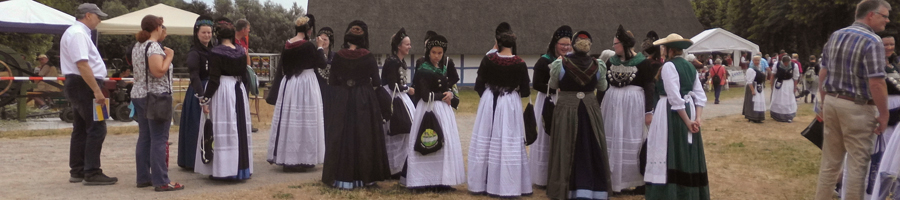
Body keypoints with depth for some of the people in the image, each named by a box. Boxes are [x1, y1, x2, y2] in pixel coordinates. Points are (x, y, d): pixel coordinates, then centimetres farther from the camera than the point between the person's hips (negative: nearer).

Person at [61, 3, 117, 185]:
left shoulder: (77, 32, 17)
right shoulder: (78, 34, -16)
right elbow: (82, 65, -24)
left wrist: (95, 88, 18)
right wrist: (97, 90, -26)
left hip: (78, 86, 11)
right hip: (84, 85, -11)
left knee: (81, 129, 14)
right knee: (97, 128, -10)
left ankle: (77, 171, 19)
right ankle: (92, 173, -9)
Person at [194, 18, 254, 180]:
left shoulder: (216, 52, -12)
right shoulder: (241, 51, 3)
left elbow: (214, 80, -14)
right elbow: (245, 76, 8)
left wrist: (205, 100, -9)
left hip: (221, 93, -5)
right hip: (239, 91, 5)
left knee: (222, 130, -1)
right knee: (239, 129, 11)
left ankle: (222, 169, 1)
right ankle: (241, 168, 17)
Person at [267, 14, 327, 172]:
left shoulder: (287, 45, 4)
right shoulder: (308, 45, -15)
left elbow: (283, 68, 12)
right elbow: (322, 64, -7)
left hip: (288, 85, 7)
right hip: (306, 85, -7)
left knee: (288, 120, 11)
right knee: (305, 121, 0)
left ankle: (287, 158, 18)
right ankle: (302, 160, 3)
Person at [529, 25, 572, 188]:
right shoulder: (544, 61, -6)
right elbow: (537, 84, -10)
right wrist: (556, 89, -20)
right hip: (549, 104, -4)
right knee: (548, 140, 2)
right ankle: (545, 177, 11)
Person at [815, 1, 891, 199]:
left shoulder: (835, 36, 8)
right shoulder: (872, 41, -15)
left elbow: (823, 73, 11)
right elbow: (876, 83, -20)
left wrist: (823, 102, 19)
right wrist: (883, 114, -12)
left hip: (832, 102, 7)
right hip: (858, 108, -7)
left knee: (830, 160, 14)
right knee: (857, 163, 3)